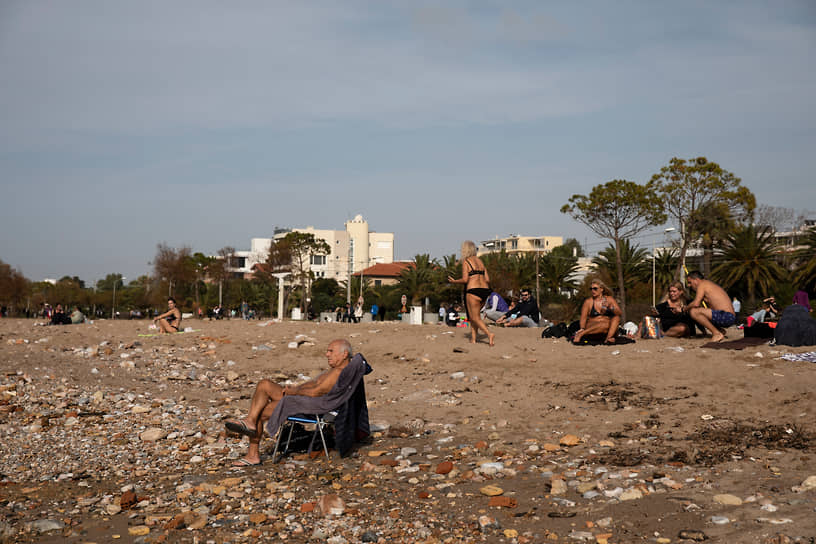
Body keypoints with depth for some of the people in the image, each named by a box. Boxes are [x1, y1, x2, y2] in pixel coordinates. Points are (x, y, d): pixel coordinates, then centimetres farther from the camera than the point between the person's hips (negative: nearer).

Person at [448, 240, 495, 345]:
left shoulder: (466, 262, -3)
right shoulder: (480, 261, 16)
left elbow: (465, 279, -11)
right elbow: (487, 279, 12)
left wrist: (454, 281, 5)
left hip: (473, 291, -7)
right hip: (485, 290, 7)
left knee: (475, 317, -3)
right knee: (473, 315, 18)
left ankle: (489, 334, -22)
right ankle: (473, 339, 12)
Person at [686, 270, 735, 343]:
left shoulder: (702, 284, -4)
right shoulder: (709, 284, 24)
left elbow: (696, 304, -17)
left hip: (725, 316, -10)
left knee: (693, 312, -18)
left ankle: (717, 333, -13)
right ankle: (720, 330, 9)